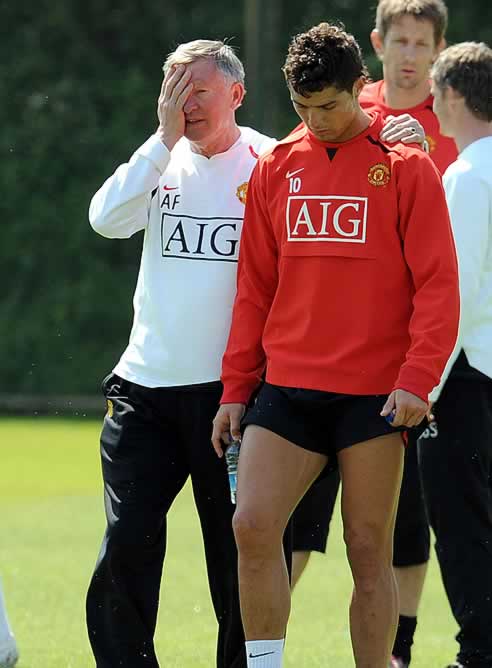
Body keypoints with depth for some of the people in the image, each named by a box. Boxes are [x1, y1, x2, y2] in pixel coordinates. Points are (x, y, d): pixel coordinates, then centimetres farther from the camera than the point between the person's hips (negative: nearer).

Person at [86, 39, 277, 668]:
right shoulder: (162, 161, 9)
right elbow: (107, 217, -8)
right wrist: (166, 137, -9)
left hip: (230, 385, -3)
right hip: (146, 385, 3)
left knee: (238, 551, 3)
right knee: (126, 545, -4)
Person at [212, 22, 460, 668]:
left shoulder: (405, 166, -1)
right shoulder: (277, 168, 10)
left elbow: (437, 283, -5)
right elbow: (255, 286, 14)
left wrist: (417, 379, -15)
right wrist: (236, 387, 11)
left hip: (373, 394, -3)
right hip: (287, 389, 3)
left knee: (370, 554, 1)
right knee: (253, 525, -12)